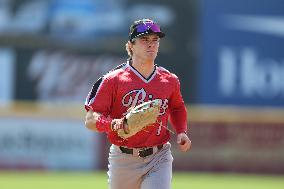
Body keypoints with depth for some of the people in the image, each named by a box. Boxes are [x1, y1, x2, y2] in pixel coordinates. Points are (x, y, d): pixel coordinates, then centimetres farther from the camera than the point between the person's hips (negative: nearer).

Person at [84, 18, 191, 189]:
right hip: (124, 160, -1)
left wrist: (181, 132, 8)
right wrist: (113, 124, -29)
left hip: (159, 160, 1)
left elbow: (177, 108, 27)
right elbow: (90, 120, -9)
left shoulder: (170, 80, 6)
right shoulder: (113, 80, -6)